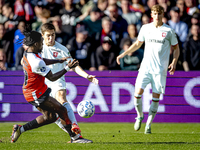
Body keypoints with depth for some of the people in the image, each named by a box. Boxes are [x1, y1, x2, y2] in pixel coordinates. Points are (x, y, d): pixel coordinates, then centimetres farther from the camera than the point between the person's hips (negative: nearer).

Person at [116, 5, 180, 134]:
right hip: (145, 67, 2)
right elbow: (138, 44, 21)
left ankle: (148, 125, 10)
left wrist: (174, 63, -6)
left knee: (156, 97, -2)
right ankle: (140, 116, 15)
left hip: (160, 69, -1)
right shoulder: (145, 28, 7)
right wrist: (123, 54, 14)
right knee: (138, 93, -11)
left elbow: (176, 48, 9)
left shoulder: (169, 31, 0)